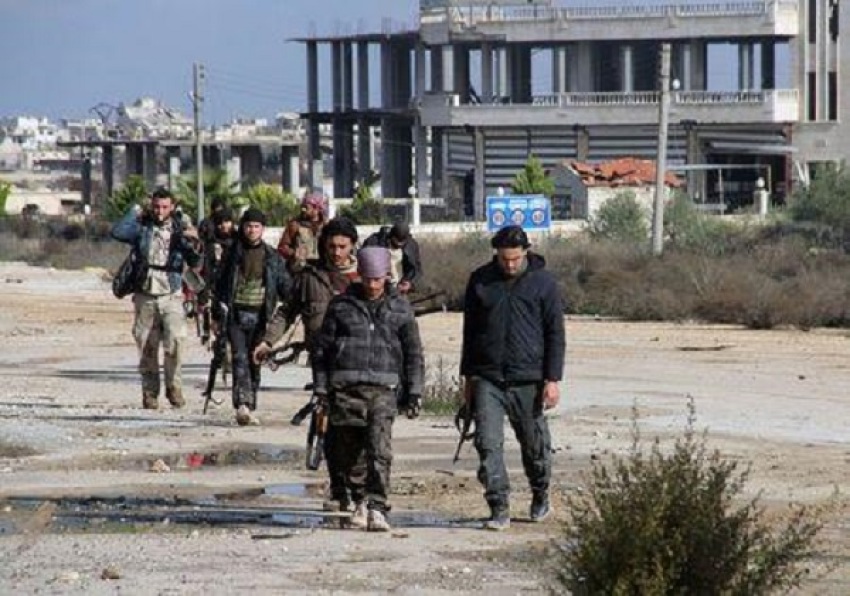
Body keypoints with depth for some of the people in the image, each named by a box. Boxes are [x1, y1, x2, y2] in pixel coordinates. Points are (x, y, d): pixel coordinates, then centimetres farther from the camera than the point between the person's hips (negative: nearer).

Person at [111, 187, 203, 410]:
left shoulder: (180, 230, 5)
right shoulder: (142, 227, 3)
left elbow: (194, 263, 2)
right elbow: (118, 232, -14)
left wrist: (194, 243, -17)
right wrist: (136, 211, -7)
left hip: (171, 296, -1)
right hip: (145, 296, 1)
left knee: (176, 338, -20)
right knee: (147, 347, 4)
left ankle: (173, 385, -5)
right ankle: (150, 392, 14)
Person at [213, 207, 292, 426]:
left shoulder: (272, 257, 8)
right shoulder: (233, 254, 7)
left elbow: (285, 286, 11)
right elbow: (220, 285, 12)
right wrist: (217, 315, 11)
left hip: (260, 316, 1)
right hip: (236, 314, -1)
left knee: (255, 363, 4)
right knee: (240, 358, -16)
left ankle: (249, 409, 14)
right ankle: (242, 405, -28)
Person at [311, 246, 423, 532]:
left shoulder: (400, 309, 10)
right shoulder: (341, 305, 7)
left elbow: (413, 351, 15)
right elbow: (322, 347, 10)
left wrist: (415, 390, 8)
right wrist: (321, 387, 6)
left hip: (382, 390, -1)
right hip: (346, 387, 1)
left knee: (380, 453, -14)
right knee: (348, 451, 5)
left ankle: (376, 509, -18)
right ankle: (360, 500, 25)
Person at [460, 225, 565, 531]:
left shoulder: (543, 282, 0)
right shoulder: (480, 281, 6)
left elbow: (555, 334, 0)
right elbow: (470, 330, 15)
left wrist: (552, 379, -7)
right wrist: (468, 376, 13)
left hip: (528, 380, -1)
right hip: (487, 379, 1)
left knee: (534, 445, 10)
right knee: (488, 444, -10)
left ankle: (540, 497, 33)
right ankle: (499, 508, -9)